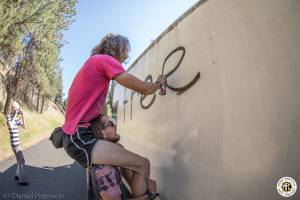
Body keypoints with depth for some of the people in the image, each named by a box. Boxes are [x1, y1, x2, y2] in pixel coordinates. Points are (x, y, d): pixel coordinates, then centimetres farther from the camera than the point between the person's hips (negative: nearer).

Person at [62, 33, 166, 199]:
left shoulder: (93, 62, 19)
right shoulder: (105, 59, -11)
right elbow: (144, 89, -13)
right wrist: (159, 83, 7)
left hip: (74, 136, 11)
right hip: (79, 138, -11)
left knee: (125, 156, 22)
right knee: (142, 165, -11)